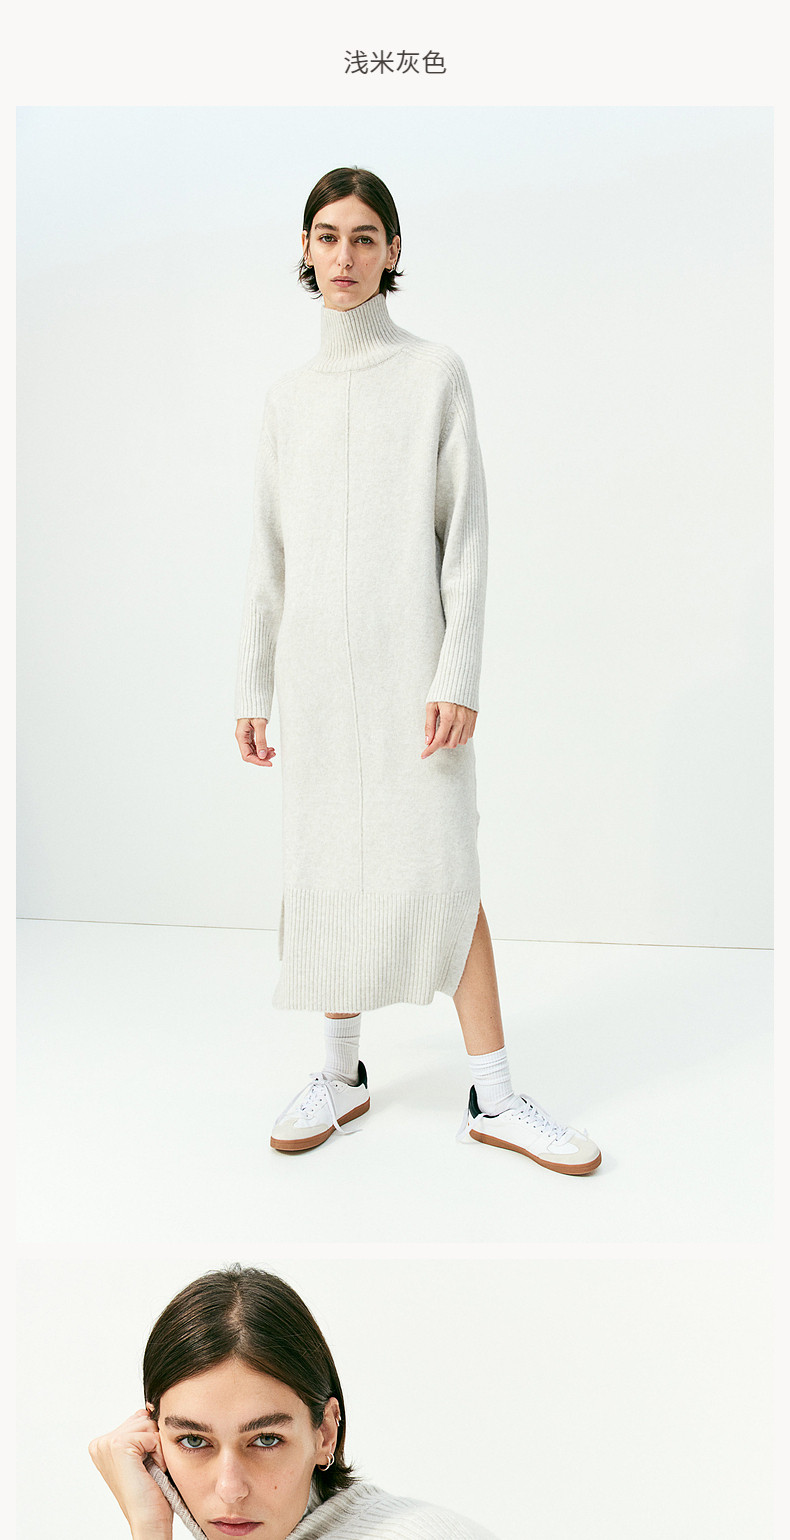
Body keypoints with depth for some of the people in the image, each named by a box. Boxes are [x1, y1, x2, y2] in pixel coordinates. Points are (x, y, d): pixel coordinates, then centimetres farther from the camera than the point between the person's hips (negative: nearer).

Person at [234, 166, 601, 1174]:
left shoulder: (436, 373, 3)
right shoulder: (288, 398, 13)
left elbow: (465, 532, -3)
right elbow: (270, 554, 13)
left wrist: (460, 676, -12)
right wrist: (253, 690, 9)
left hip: (411, 658, -3)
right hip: (317, 663, 4)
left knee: (441, 871, -6)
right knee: (329, 868, 6)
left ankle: (493, 1099, 2)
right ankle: (342, 1073, 20)